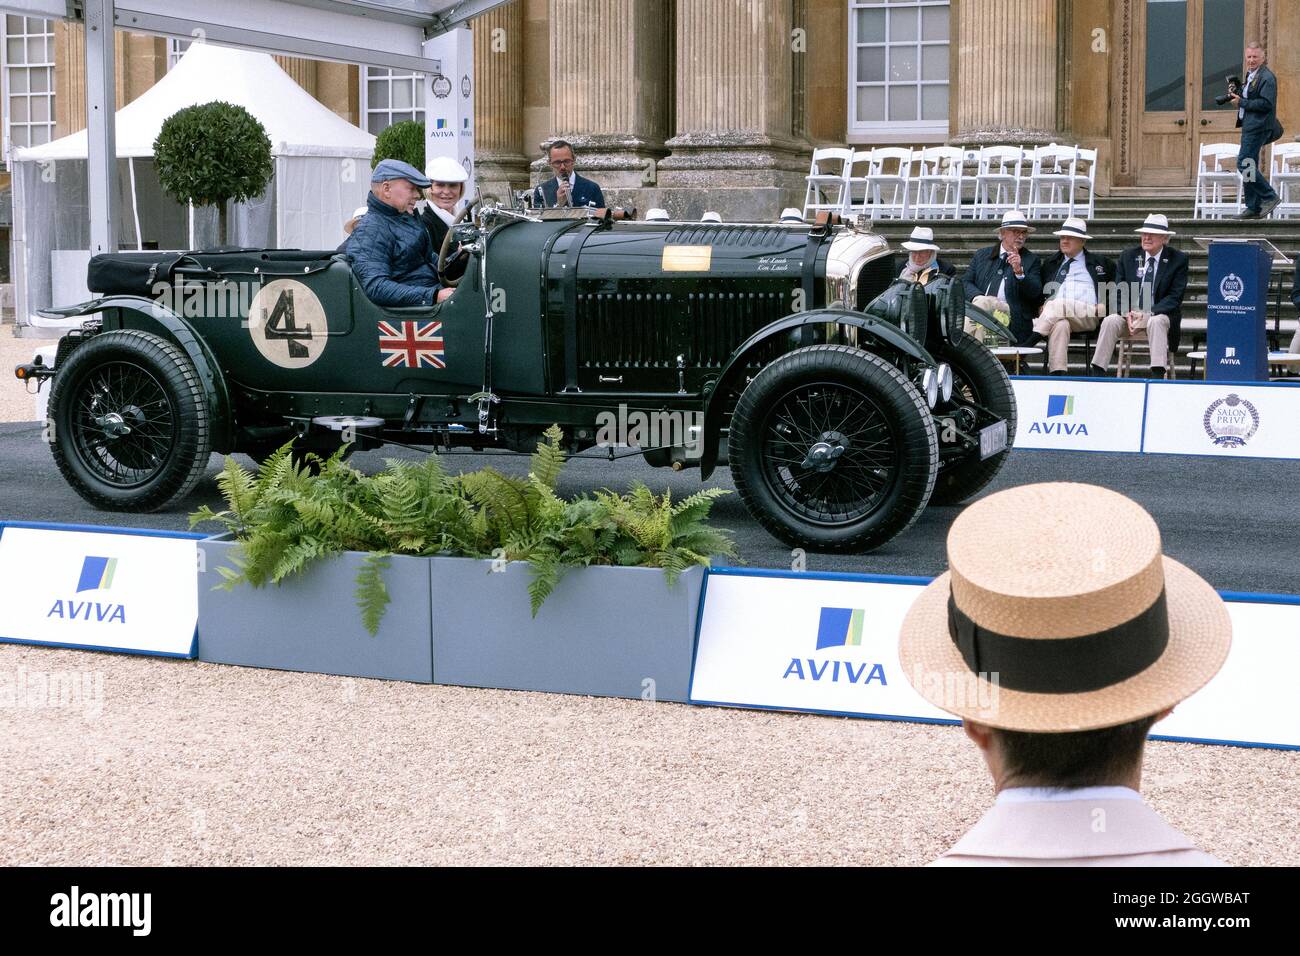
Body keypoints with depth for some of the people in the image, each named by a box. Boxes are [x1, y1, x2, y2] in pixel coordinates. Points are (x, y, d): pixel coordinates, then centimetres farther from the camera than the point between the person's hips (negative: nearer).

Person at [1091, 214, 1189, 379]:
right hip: (1130, 314, 3)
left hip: (1160, 314, -3)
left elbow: (1175, 297, -7)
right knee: (1110, 321, -27)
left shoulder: (1178, 259, 0)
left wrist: (1149, 313, -21)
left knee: (1156, 322, -36)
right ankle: (1096, 373, -30)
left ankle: (1158, 375, -43)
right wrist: (1128, 313, -14)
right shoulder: (1127, 256, 9)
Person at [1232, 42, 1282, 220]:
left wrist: (1242, 102, -18)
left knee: (1244, 164, -15)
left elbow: (1266, 103, -21)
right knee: (1249, 165, 11)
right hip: (1249, 126, 10)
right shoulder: (1250, 75, 17)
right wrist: (1238, 96, 5)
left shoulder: (1266, 77, -13)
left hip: (1258, 127, -10)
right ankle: (1253, 208, 15)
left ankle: (1269, 196, -8)